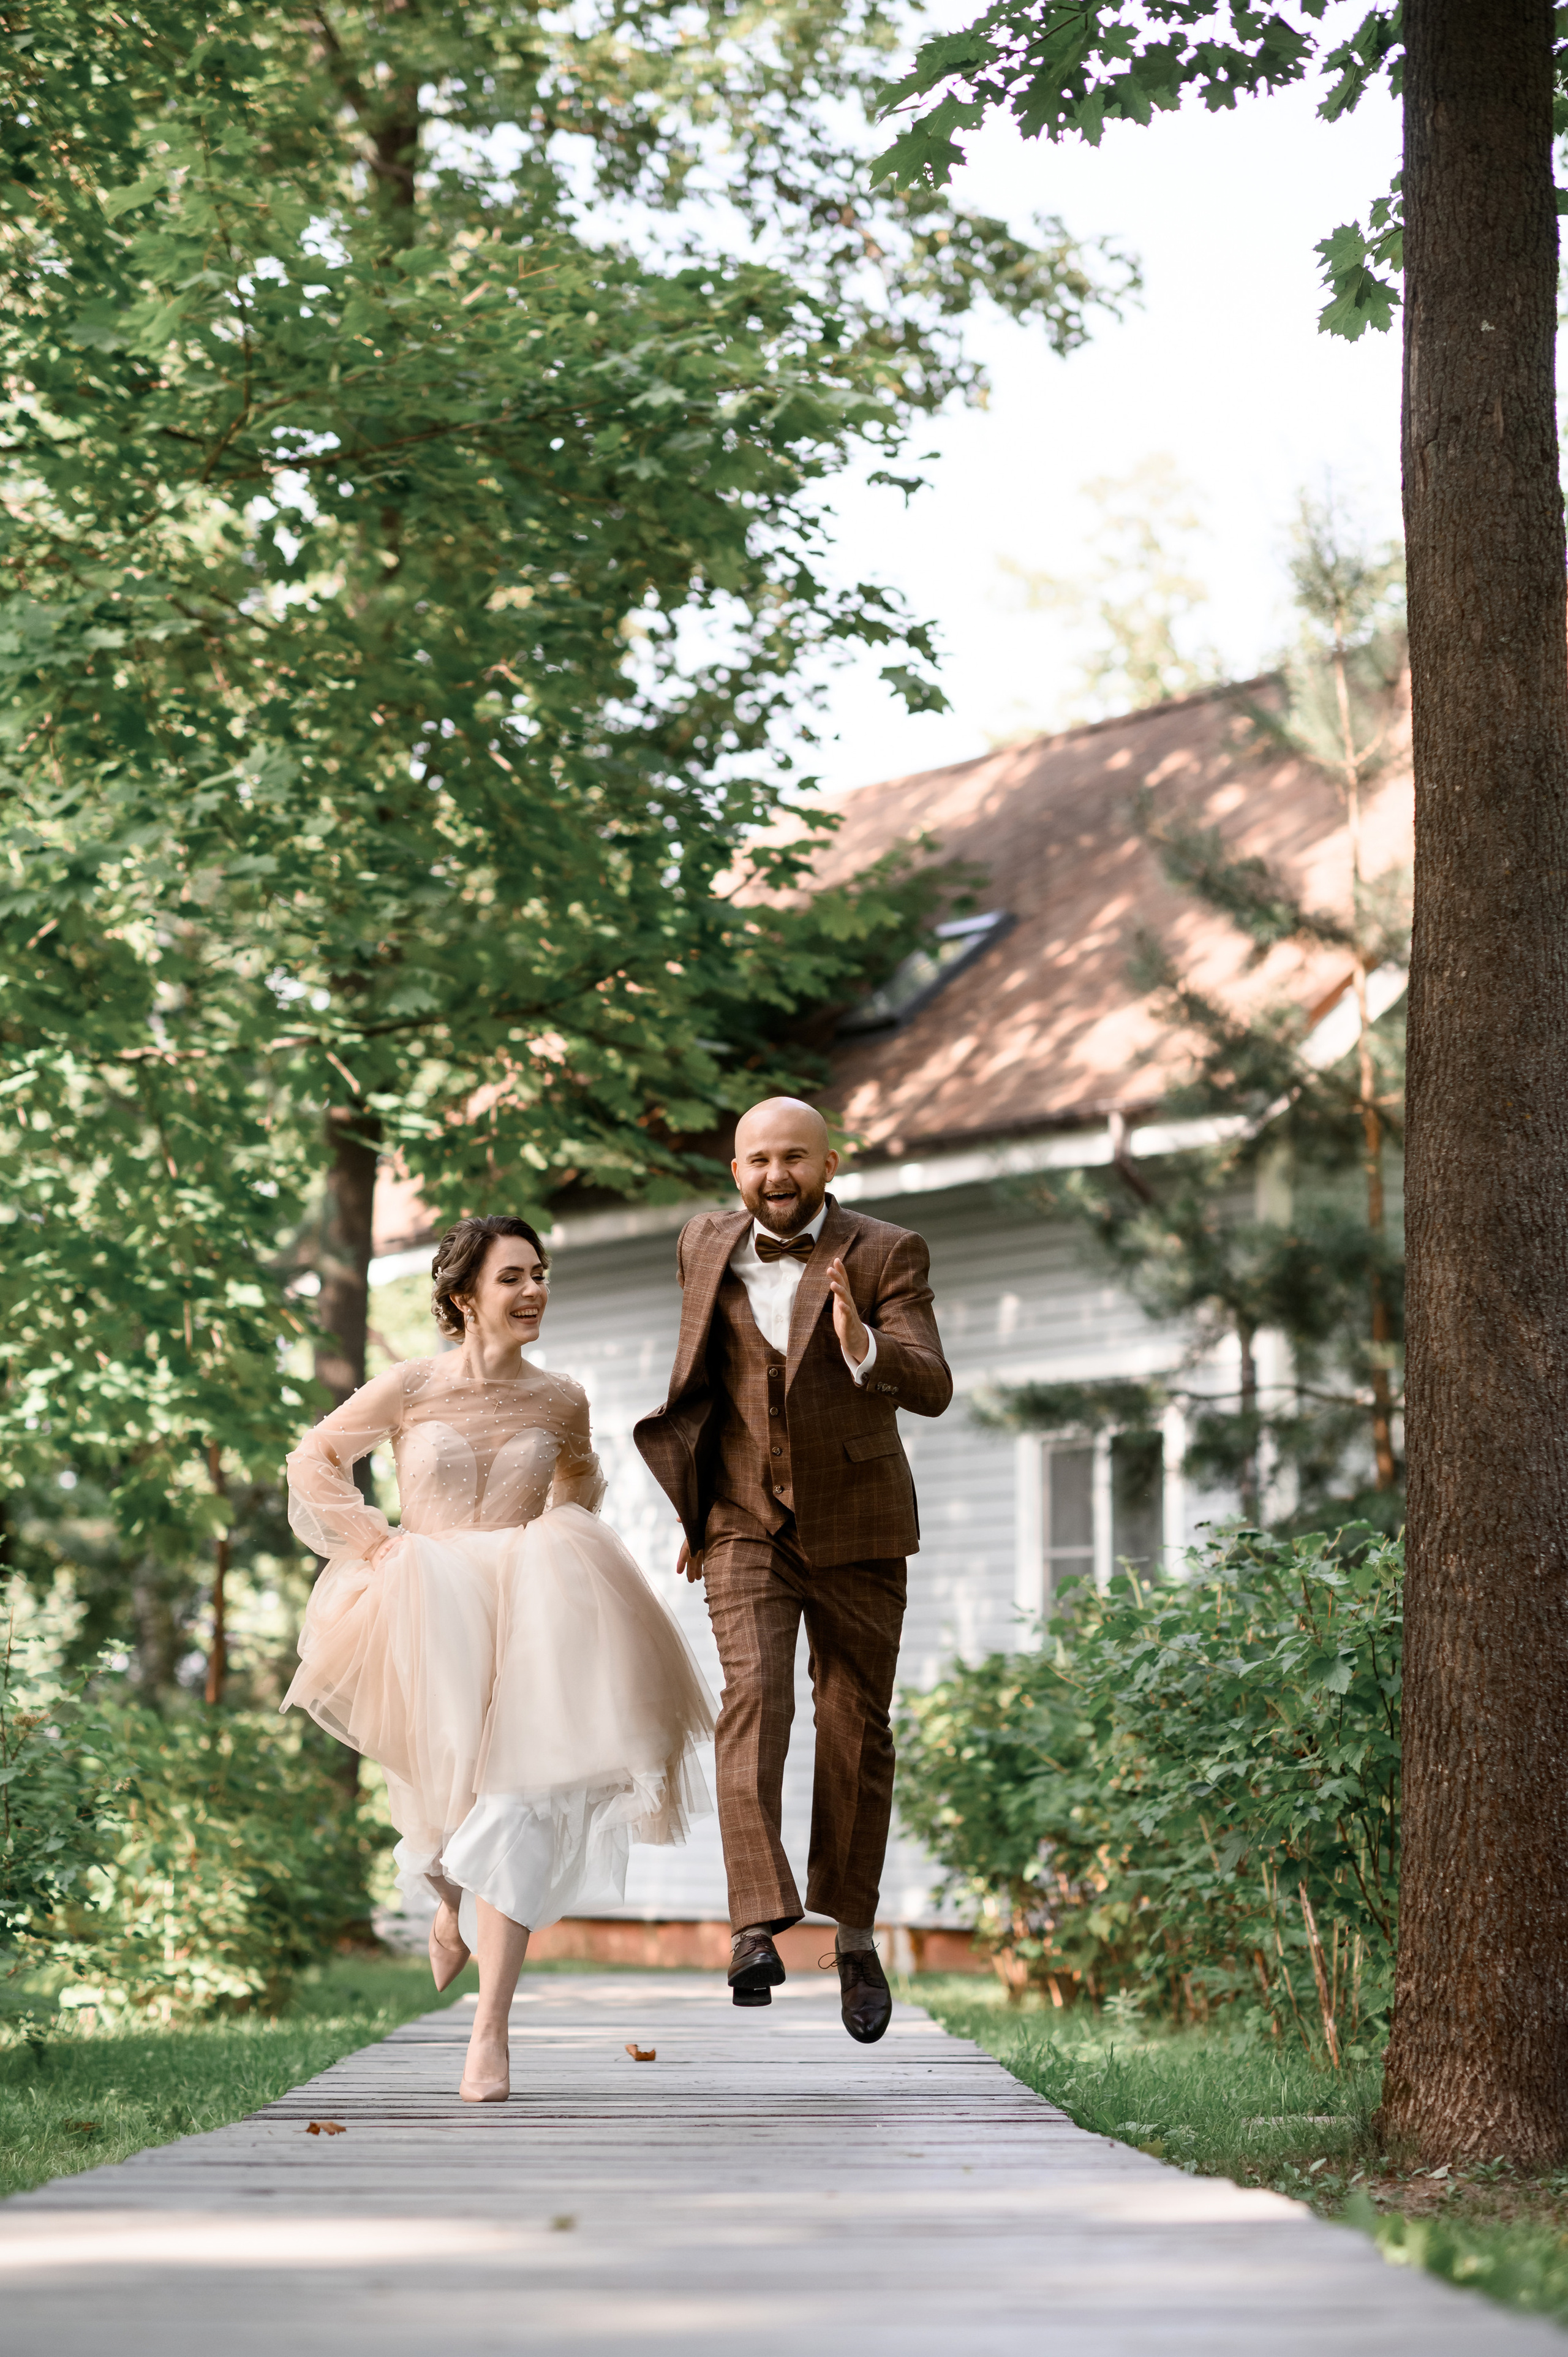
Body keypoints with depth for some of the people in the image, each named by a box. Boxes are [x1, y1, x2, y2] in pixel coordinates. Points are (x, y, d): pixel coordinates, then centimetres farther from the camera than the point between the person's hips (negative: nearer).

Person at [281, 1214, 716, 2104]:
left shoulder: (561, 1401, 4)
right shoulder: (412, 1387, -3)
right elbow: (317, 1461, 8)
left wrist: (559, 1554, 10)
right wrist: (376, 1546, 0)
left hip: (526, 1620, 1)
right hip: (428, 1622, -1)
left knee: (516, 1804, -12)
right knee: (446, 1794, 4)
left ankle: (490, 2034, -13)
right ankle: (450, 1898, 44)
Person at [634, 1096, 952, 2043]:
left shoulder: (886, 1256, -9)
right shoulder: (709, 1244, 2)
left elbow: (931, 1389, -21)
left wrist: (864, 1349, -41)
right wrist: (693, 1499, 19)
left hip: (855, 1526, -1)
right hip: (745, 1526, 1)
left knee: (857, 1729, 5)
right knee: (753, 1699, -17)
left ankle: (854, 1932, 23)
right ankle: (759, 1931, -27)